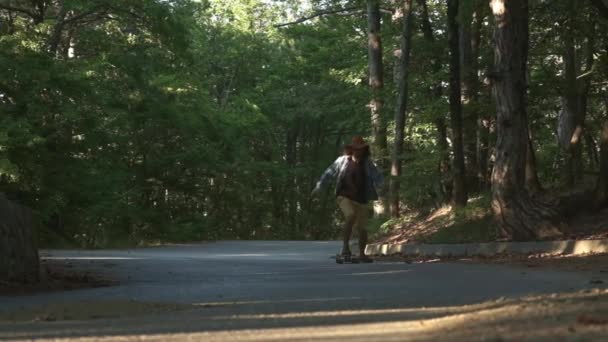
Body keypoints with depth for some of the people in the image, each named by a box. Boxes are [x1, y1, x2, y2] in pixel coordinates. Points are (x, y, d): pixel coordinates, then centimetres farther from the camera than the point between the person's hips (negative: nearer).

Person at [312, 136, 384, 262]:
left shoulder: (367, 163, -4)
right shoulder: (343, 160, -4)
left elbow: (379, 179, -8)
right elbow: (329, 173, 5)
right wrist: (319, 187, 5)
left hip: (361, 200, 2)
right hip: (345, 197, -2)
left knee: (361, 228, 11)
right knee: (351, 216, -30)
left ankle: (362, 254, 32)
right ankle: (345, 247, -20)